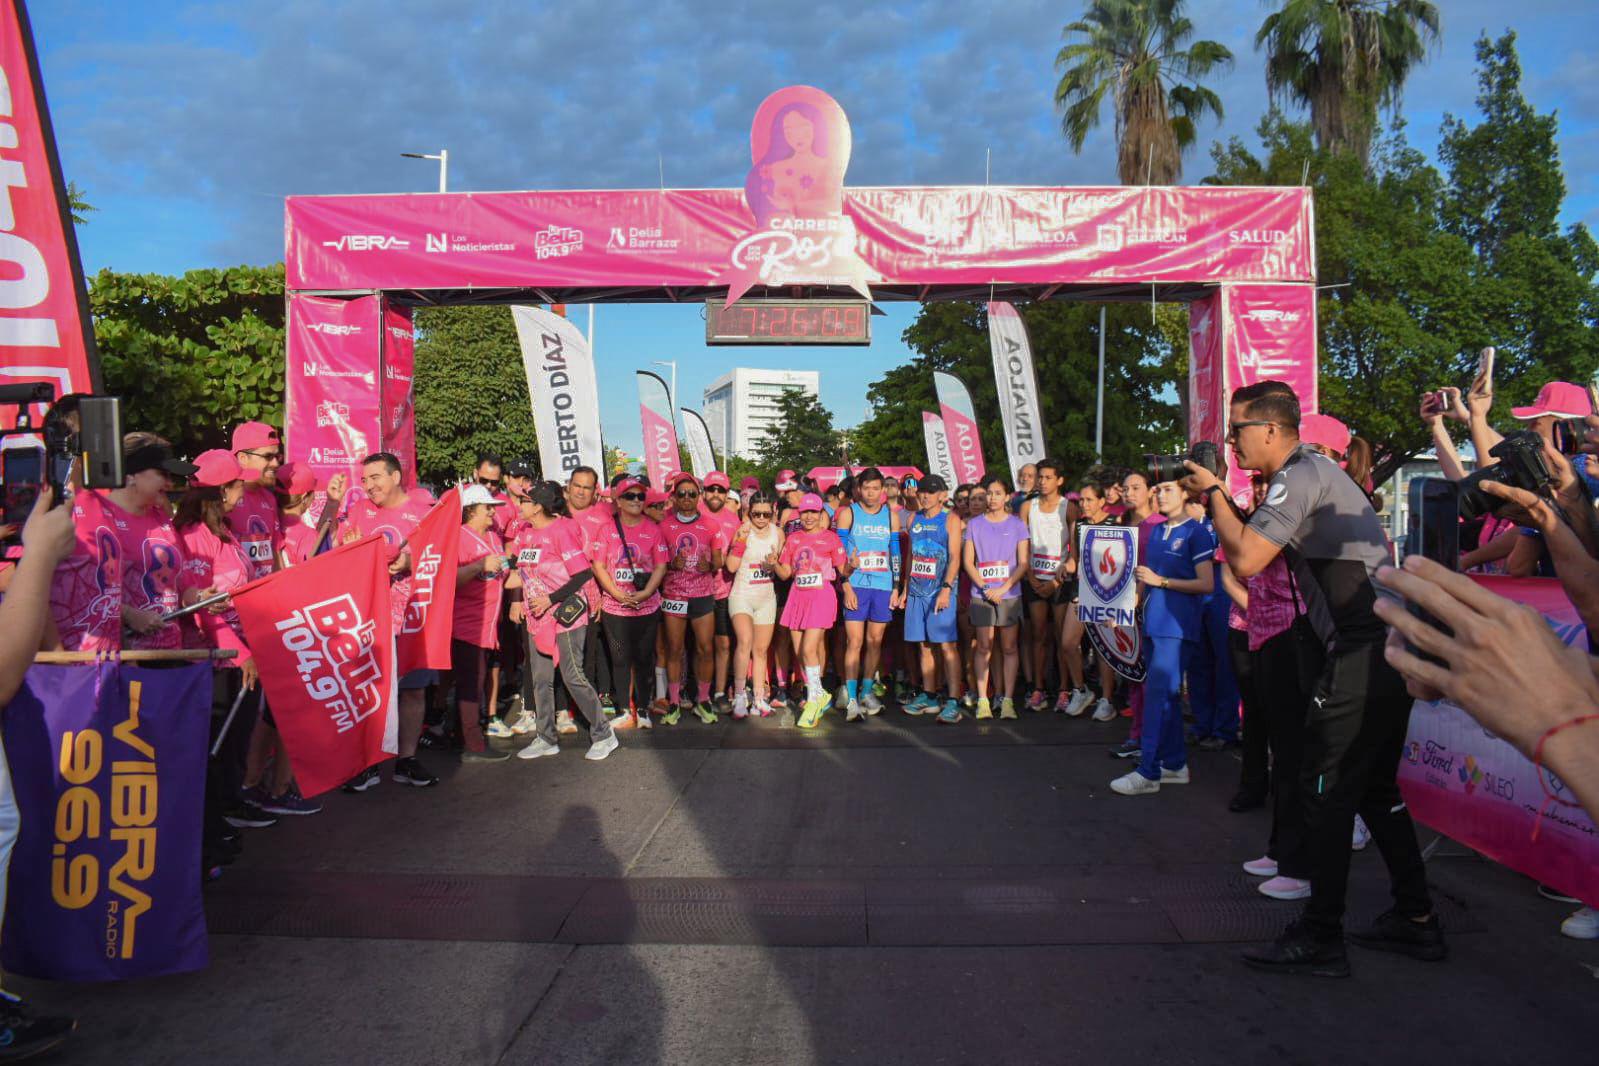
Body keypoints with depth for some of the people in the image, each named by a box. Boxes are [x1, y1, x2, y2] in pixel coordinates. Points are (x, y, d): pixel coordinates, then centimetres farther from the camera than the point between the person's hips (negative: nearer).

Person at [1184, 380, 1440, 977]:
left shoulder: (1301, 476, -12)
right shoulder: (1317, 471, 19)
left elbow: (1246, 559, -21)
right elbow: (1258, 552, 22)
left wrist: (1212, 493, -8)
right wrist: (1218, 498, 12)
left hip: (1362, 654, -10)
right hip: (1391, 648, 10)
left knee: (1325, 790, -4)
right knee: (1375, 788, 18)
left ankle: (1321, 940, 3)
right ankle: (1416, 921, 27)